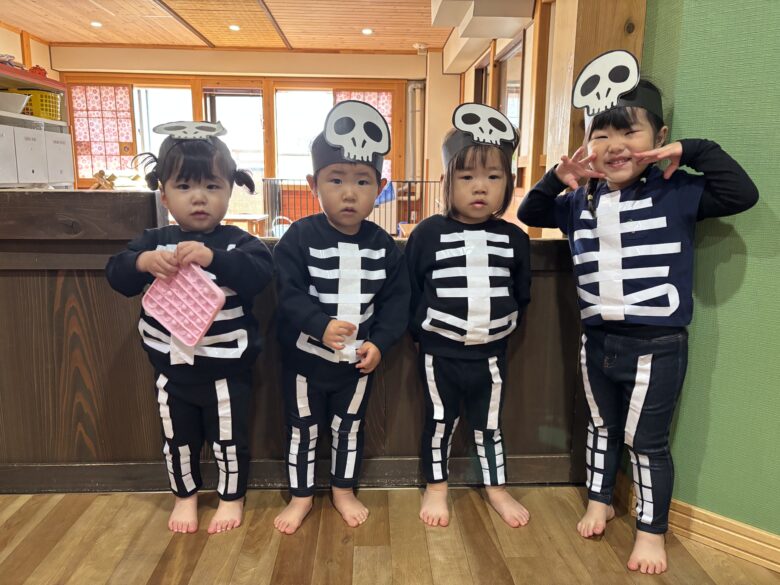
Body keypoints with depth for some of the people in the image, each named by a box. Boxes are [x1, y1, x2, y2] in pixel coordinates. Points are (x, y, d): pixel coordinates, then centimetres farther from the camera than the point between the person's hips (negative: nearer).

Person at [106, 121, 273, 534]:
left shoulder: (237, 242, -10)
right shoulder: (154, 241, -1)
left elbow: (260, 271, -27)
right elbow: (117, 275, -9)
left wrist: (212, 258, -40)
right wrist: (145, 262, -31)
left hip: (226, 368, -3)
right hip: (171, 366, 3)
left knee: (229, 437, 13)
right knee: (178, 437, 20)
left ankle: (232, 497, 36)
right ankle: (184, 496, 42)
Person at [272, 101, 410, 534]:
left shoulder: (384, 247, -7)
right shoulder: (301, 237, -15)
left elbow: (396, 301, -3)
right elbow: (289, 293, -19)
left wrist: (379, 343, -14)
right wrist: (322, 325, -32)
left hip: (359, 358, 2)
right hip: (305, 356, -2)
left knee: (350, 426, 19)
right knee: (303, 428, 15)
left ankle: (344, 490, 41)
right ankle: (301, 495, 36)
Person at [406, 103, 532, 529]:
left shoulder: (513, 239, -2)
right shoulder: (428, 234, -10)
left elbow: (522, 294, 8)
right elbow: (409, 290, -4)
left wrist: (505, 325, 1)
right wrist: (421, 328, -5)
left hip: (491, 351, 2)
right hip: (439, 351, -2)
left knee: (489, 423, 17)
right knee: (440, 421, 14)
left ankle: (496, 489, 36)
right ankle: (436, 489, 34)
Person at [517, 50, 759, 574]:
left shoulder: (677, 193, -10)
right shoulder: (581, 201, 3)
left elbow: (743, 195, -18)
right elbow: (530, 214, 12)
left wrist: (694, 151, -20)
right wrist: (556, 178, -5)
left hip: (657, 345, -5)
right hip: (597, 339, 5)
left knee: (646, 441, 8)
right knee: (601, 426, 22)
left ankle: (652, 531, 29)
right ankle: (600, 501, 44)